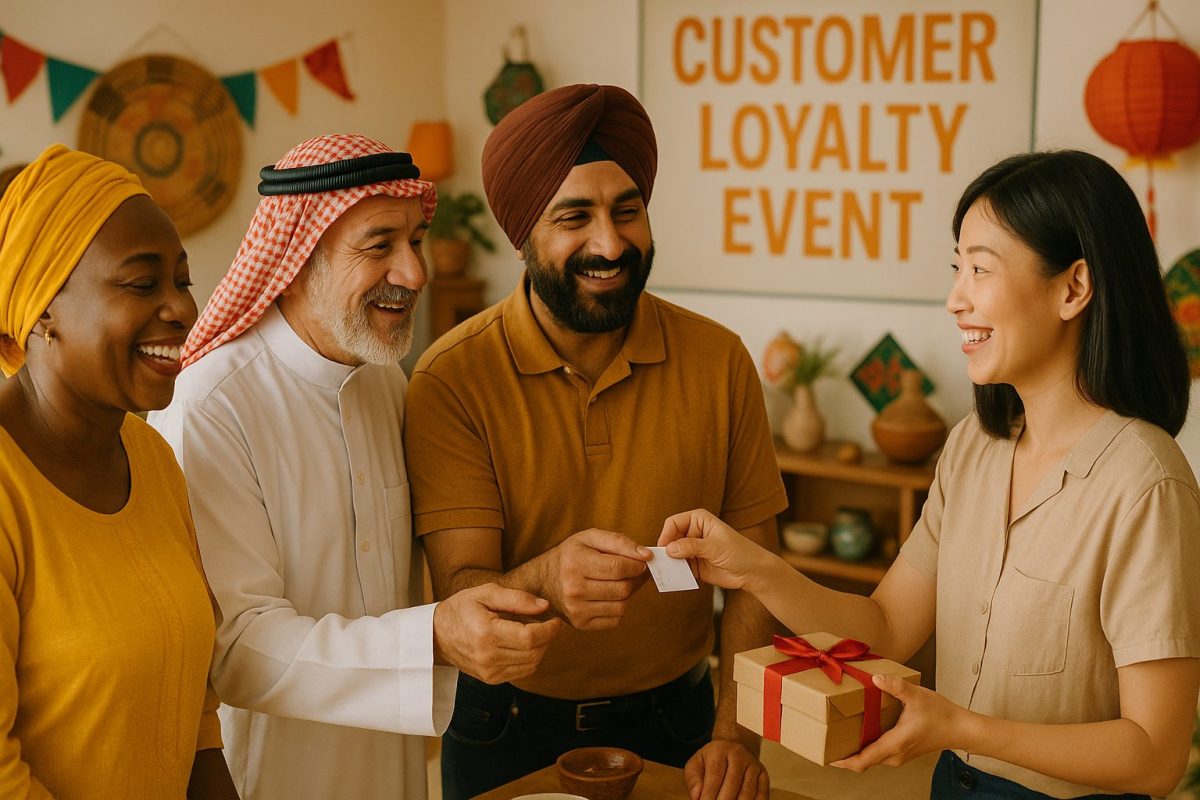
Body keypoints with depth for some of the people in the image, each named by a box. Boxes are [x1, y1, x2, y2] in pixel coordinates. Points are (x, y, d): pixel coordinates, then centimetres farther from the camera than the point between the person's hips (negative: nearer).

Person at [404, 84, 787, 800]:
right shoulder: (452, 381, -16)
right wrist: (545, 581, -42)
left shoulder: (719, 362, -9)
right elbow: (460, 597, -21)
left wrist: (737, 737, -15)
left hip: (673, 724, 1)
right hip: (510, 735, -1)